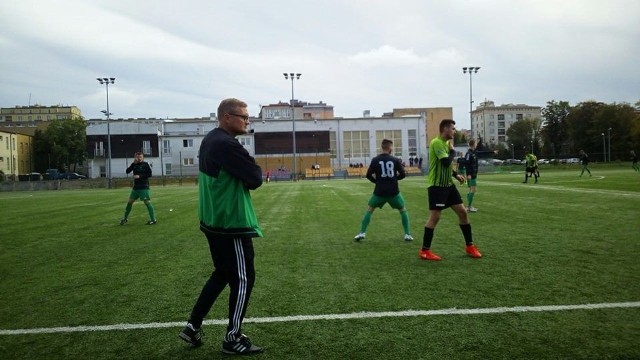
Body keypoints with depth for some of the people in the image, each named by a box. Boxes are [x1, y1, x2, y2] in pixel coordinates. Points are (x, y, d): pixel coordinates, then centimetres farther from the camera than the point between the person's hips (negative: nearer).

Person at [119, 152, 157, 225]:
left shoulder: (145, 164, -3)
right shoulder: (134, 164, 9)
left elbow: (149, 174, -8)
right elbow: (127, 171, -3)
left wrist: (140, 176, -16)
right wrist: (133, 163, -11)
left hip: (144, 187, -5)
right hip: (135, 187, 5)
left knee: (147, 202, -9)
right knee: (129, 202, 11)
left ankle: (153, 220, -5)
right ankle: (125, 218, 26)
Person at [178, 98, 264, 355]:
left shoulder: (210, 140, 12)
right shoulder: (226, 144, -21)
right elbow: (255, 179, -20)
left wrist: (244, 170, -1)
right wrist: (252, 168, 0)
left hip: (215, 221, 10)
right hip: (231, 224, -10)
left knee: (223, 273, 21)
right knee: (243, 279, 2)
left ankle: (193, 326, 27)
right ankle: (232, 339, 14)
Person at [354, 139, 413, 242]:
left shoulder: (375, 160, -1)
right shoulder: (395, 160, -2)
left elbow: (368, 175, 0)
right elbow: (403, 175, 0)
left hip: (379, 191, 0)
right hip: (393, 191, 0)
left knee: (369, 210, 16)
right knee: (403, 210, 19)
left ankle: (362, 233, 6)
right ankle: (407, 234, 12)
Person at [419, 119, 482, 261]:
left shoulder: (446, 143, 14)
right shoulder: (437, 142, -16)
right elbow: (446, 162, -25)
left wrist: (456, 175, 12)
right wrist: (453, 151, -8)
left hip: (448, 184, 9)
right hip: (437, 186, -9)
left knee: (463, 212, 8)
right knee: (435, 216, -7)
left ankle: (470, 246, 20)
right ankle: (424, 251, 3)